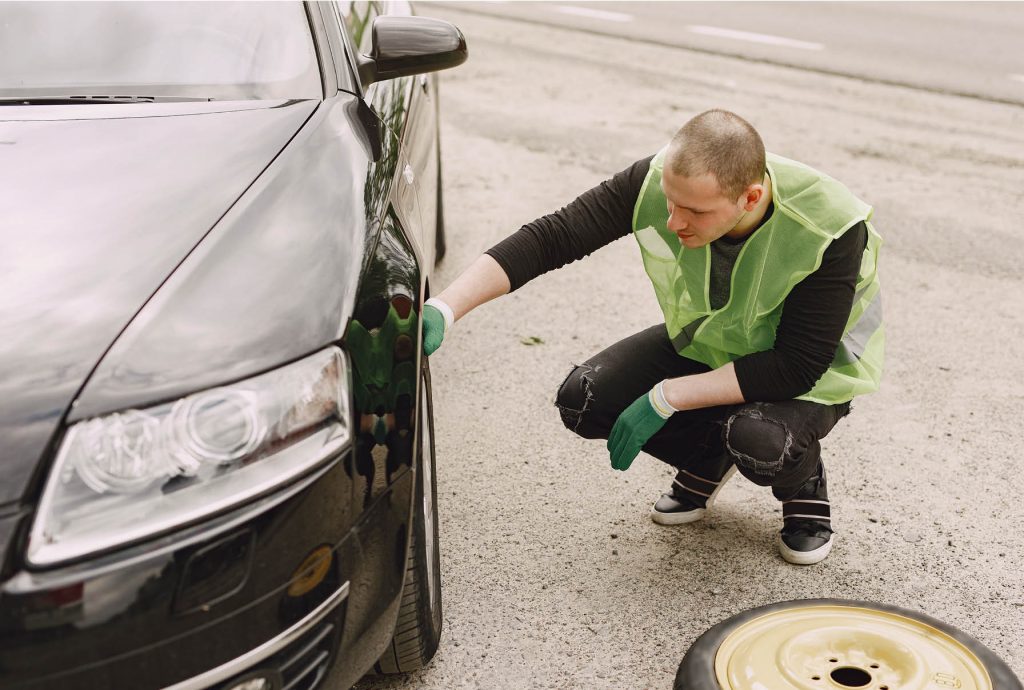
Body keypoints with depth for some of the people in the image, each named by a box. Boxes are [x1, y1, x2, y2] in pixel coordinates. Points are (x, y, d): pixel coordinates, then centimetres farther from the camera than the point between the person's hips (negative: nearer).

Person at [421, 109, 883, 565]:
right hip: (704, 344, 4)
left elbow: (796, 368, -31)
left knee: (759, 441, -37)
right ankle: (707, 461, 10)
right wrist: (444, 309, -37)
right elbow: (551, 238, -25)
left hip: (813, 373, -4)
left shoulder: (829, 230, -34)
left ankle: (804, 484, 3)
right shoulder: (655, 181, -27)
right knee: (583, 400, -17)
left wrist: (665, 398, -32)